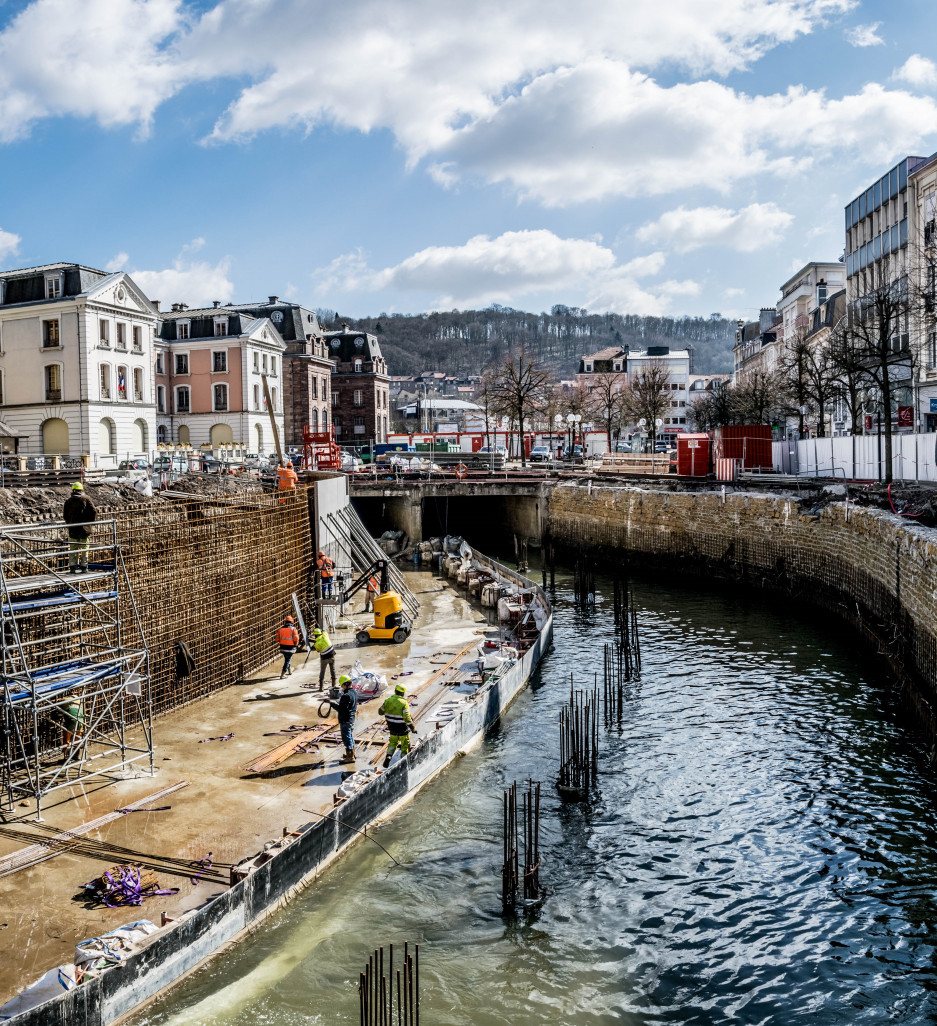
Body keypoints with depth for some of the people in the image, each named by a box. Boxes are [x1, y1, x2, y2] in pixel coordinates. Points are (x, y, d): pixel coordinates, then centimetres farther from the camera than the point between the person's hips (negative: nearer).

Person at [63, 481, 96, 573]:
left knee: (72, 548, 8)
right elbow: (94, 511, -5)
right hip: (84, 528, -1)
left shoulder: (68, 500, 4)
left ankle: (72, 567, 4)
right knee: (84, 548, 6)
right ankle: (83, 566, 6)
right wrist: (89, 522, 7)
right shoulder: (86, 499, 0)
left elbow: (65, 514, 5)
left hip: (72, 528, 1)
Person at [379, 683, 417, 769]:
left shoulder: (388, 700, -6)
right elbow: (407, 718, -25)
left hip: (391, 727, 4)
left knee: (393, 742, 26)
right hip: (402, 728, -4)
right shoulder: (404, 703, -20)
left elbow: (381, 712, 8)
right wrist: (413, 728, -18)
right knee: (405, 744, 16)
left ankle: (388, 757, 7)